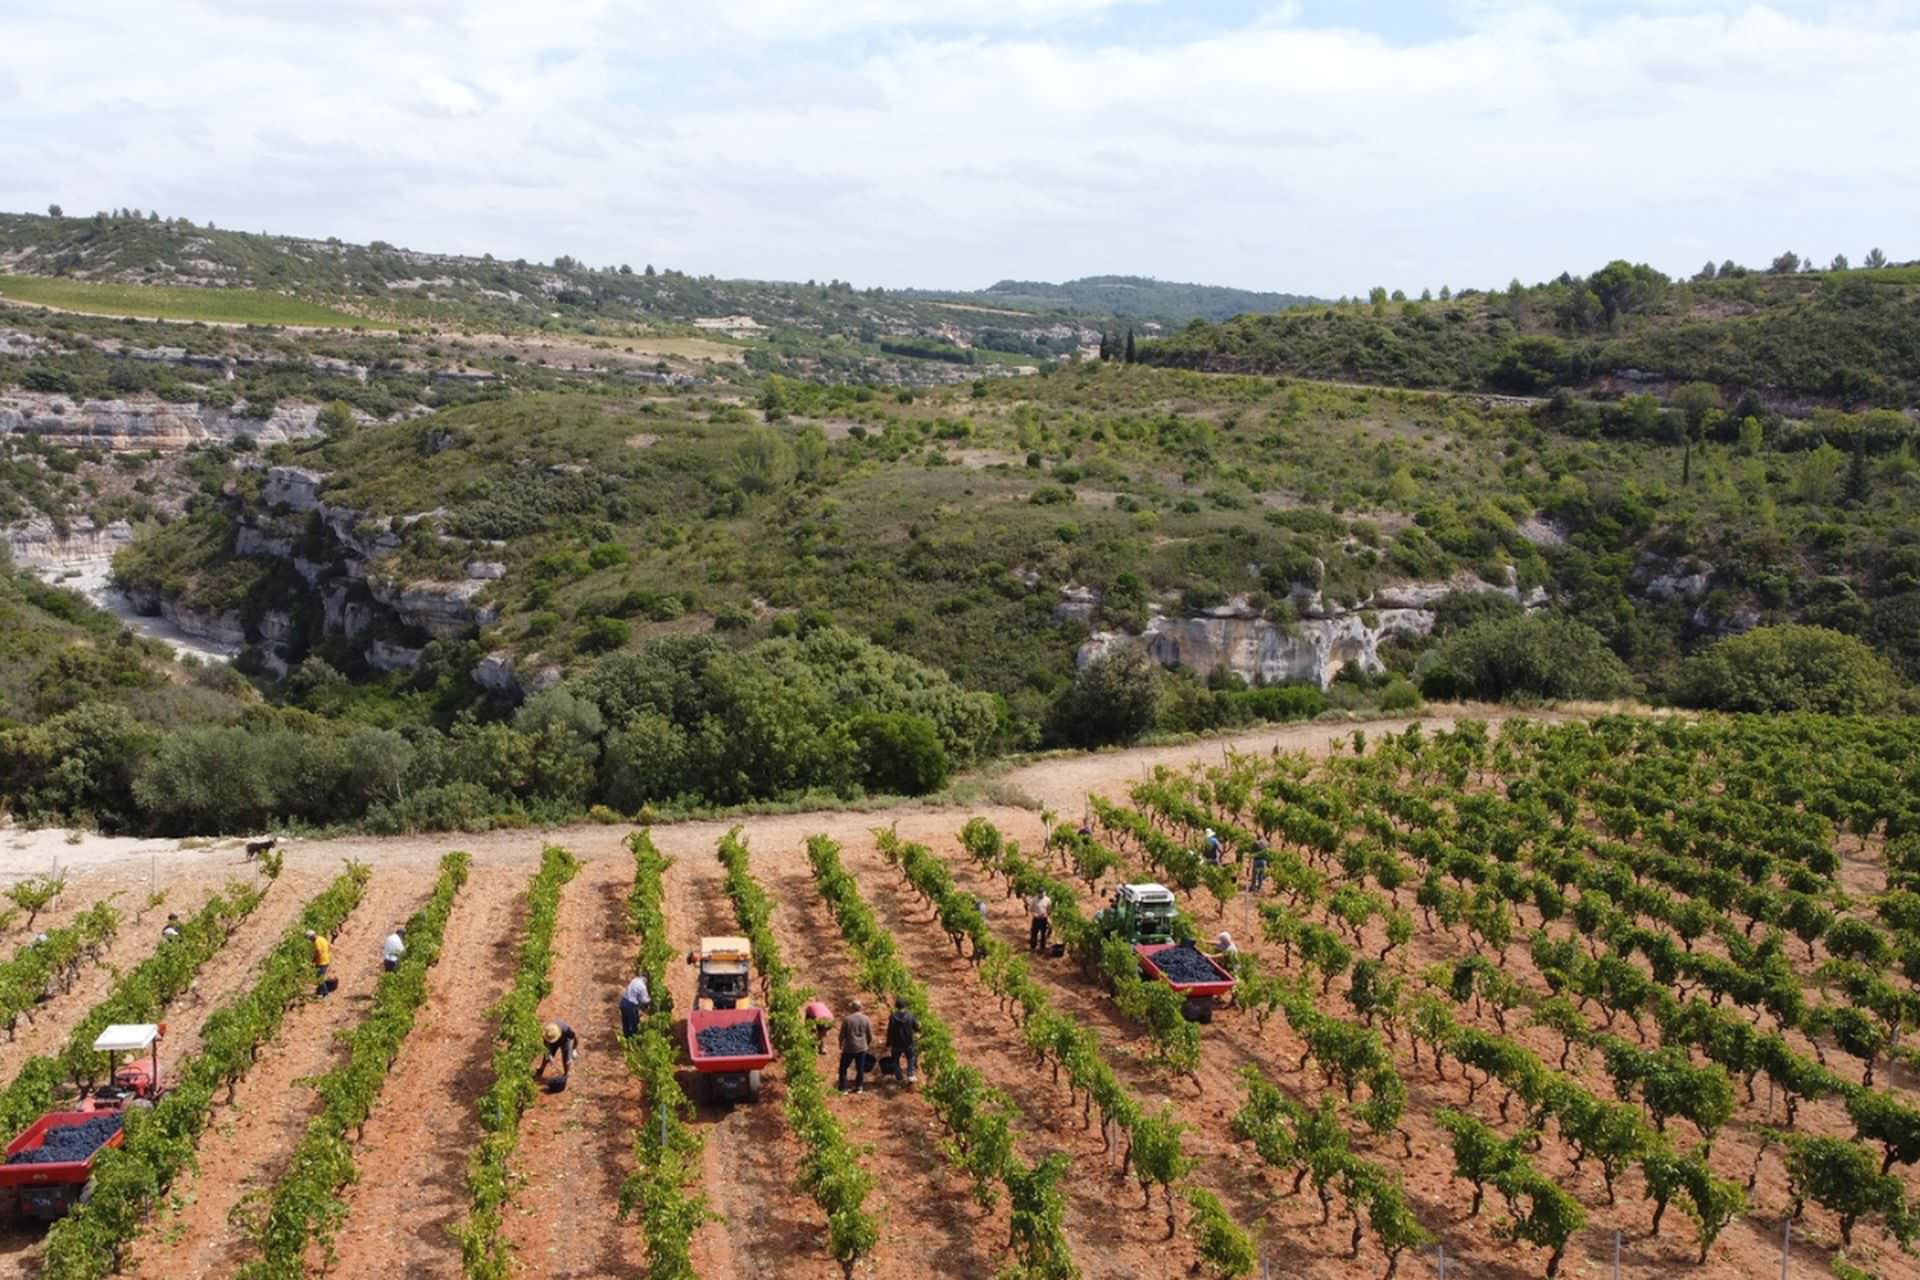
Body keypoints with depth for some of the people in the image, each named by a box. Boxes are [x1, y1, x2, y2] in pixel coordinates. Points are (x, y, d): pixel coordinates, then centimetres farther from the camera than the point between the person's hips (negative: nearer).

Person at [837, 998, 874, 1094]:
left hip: (849, 1048, -3)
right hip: (862, 1048, 3)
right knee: (860, 1068, 15)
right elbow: (870, 1035, 2)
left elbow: (842, 1034, -7)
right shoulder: (866, 1019, -4)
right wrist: (868, 1044, 19)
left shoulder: (847, 1019, -13)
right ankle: (859, 1087, 21)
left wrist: (841, 1044, 10)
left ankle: (842, 1087, 13)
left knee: (843, 1067, 11)